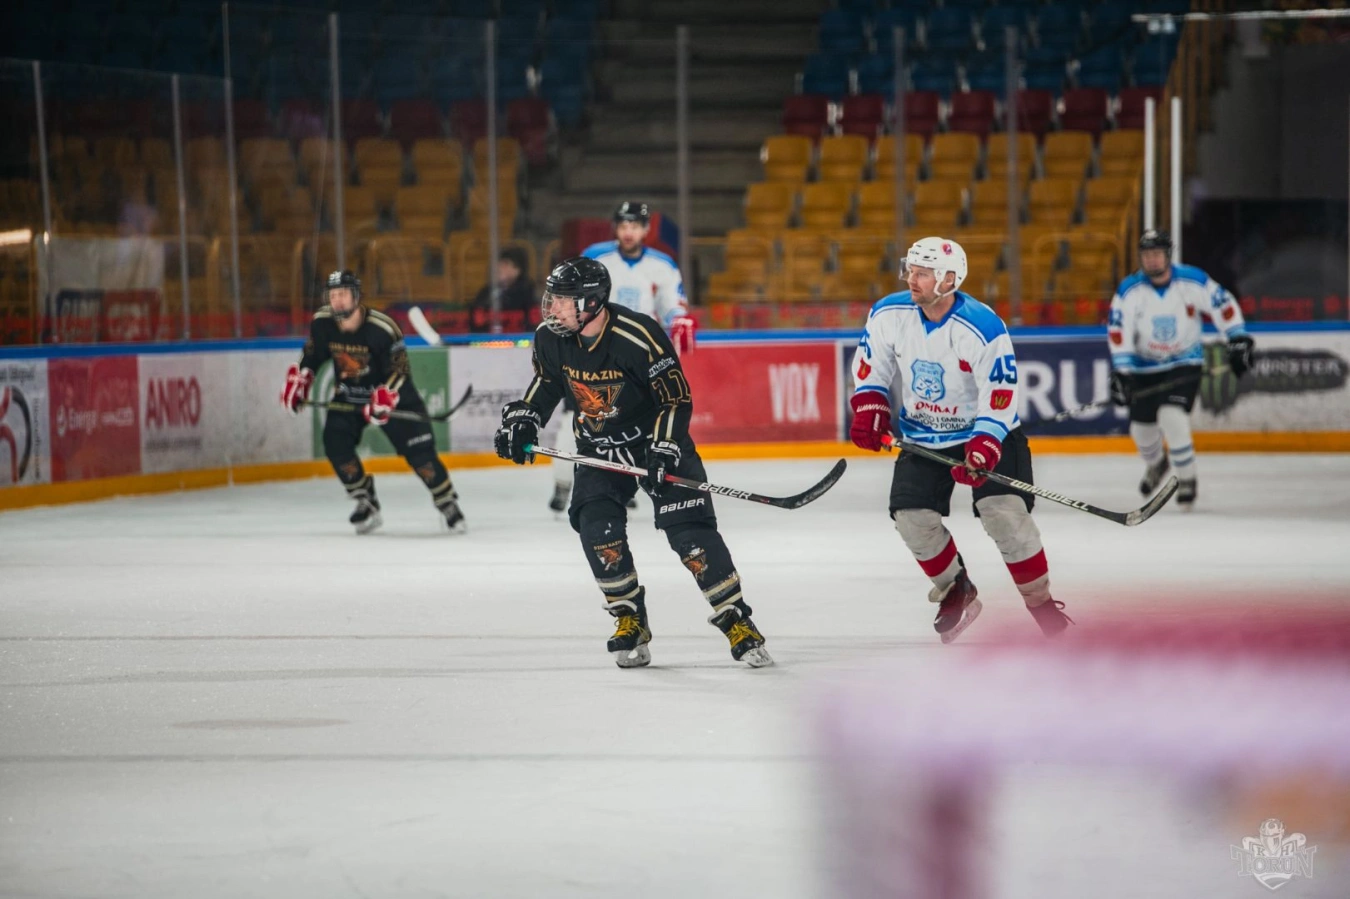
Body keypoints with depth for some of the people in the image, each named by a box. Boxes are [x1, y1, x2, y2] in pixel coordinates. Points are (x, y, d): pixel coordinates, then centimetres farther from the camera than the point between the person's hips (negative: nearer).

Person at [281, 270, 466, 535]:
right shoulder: (322, 324, -12)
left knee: (419, 452, -11)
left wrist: (383, 399, -35)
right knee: (335, 443, -16)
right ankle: (365, 503, -1)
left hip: (390, 394, -4)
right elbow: (311, 357, 7)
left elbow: (399, 369, -23)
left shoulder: (381, 328, -27)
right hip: (348, 398, 5)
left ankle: (448, 504, 7)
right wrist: (297, 384, 0)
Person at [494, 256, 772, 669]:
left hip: (656, 437, -5)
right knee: (596, 527, -15)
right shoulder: (551, 338, -11)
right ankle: (629, 620, 1)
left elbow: (677, 399, -21)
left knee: (690, 530, -13)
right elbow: (547, 381, 11)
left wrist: (663, 452, -29)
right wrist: (522, 419, -2)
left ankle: (736, 622, -4)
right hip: (598, 446, 5)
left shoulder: (638, 337, -28)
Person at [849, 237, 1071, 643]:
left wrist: (983, 448, -32)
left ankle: (1041, 601, -1)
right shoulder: (889, 315, -12)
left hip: (984, 430, -4)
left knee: (1004, 513, -16)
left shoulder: (984, 328, -25)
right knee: (912, 517, -7)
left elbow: (1001, 395, -23)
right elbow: (871, 365, 3)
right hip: (921, 434, 4)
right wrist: (869, 410, -10)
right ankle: (956, 591, 17)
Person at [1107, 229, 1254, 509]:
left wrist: (1238, 340, -6)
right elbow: (1118, 332, -18)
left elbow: (1224, 305, -5)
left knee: (1172, 417, -23)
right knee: (1142, 427, 9)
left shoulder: (1193, 281, -17)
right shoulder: (1129, 290, -16)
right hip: (1145, 366, 3)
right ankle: (1156, 463, 44)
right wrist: (1120, 371, -25)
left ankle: (1187, 480, -5)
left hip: (1185, 362, -3)